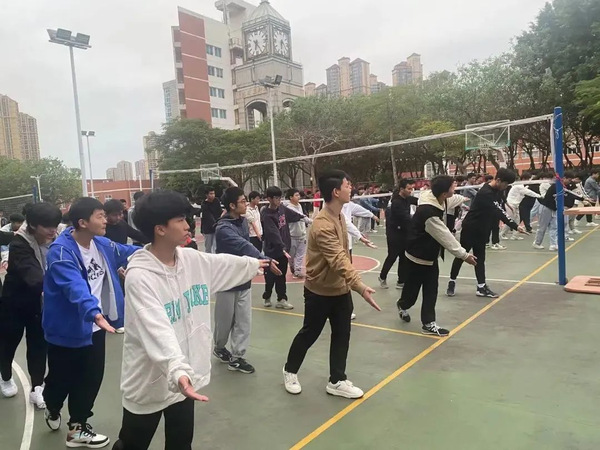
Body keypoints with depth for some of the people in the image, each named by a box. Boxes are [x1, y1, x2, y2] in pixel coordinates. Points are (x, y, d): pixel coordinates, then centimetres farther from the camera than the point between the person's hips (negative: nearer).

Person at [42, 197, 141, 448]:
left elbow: (125, 252, 15)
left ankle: (77, 427, 32)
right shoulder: (61, 251, -26)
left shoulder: (101, 244, -3)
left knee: (91, 377, 13)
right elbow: (75, 286, -41)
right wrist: (94, 312, -55)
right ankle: (52, 410, 49)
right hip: (66, 329, -6)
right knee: (62, 379, 15)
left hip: (94, 326, 6)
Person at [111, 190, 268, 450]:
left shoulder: (193, 260, -4)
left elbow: (226, 264, 16)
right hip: (148, 385, -6)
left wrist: (255, 264, 31)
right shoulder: (139, 275, -26)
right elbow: (157, 331, -38)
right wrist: (177, 370, -51)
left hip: (185, 378, 6)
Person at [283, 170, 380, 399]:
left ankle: (337, 381, 26)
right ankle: (290, 371, 35)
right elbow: (338, 260, -37)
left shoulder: (339, 215, 2)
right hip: (320, 291, -7)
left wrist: (352, 285, 14)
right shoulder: (323, 225, -28)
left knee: (342, 335, 11)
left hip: (341, 289, 8)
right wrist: (361, 286, -44)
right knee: (309, 334, 11)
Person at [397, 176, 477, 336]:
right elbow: (446, 238, -29)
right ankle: (403, 305, 42)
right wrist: (464, 255, -22)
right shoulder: (429, 214, -35)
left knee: (431, 291, 7)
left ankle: (428, 323, 15)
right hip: (418, 257, -9)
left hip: (431, 255, 9)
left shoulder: (436, 200, -9)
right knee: (412, 288, 10)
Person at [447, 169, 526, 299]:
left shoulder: (496, 191, 3)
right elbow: (499, 212, -30)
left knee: (480, 258, 8)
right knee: (461, 255, 4)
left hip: (482, 230, 9)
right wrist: (516, 226, -32)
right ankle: (452, 282, 18)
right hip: (470, 229, -9)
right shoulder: (485, 193, -26)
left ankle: (481, 287, 9)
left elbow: (499, 211, 8)